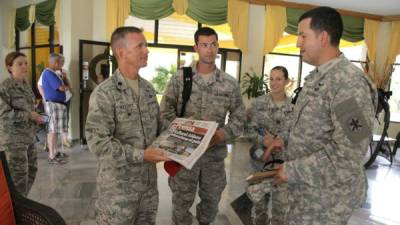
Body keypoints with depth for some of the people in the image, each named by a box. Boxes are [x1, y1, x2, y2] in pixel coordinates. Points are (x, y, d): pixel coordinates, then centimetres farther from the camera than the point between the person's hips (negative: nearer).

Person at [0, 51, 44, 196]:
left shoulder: (25, 85, 10)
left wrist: (35, 116, 2)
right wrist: (29, 115, -18)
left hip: (28, 136, 8)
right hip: (13, 139, -8)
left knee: (31, 170, 15)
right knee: (18, 175, -2)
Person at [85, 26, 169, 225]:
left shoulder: (148, 88, 5)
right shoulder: (104, 93, -17)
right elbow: (97, 141, -23)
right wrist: (140, 155, -25)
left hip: (148, 182, 7)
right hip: (118, 187, -6)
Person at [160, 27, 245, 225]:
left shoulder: (230, 83, -1)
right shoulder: (179, 77, -3)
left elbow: (238, 119, 2)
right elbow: (166, 111, -3)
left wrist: (219, 136, -15)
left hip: (215, 153, 2)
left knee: (211, 200, 20)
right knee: (181, 201, 11)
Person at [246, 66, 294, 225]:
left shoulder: (294, 106, -3)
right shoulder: (258, 103, -3)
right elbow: (250, 129, -4)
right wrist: (264, 141, -20)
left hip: (284, 160, 0)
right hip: (262, 158, 0)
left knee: (281, 202, 12)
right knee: (259, 200, 13)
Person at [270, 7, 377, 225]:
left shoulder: (349, 83, -23)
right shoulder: (316, 77, 8)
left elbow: (348, 155, -26)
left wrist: (293, 170, -22)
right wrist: (287, 144, 8)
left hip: (327, 195, -8)